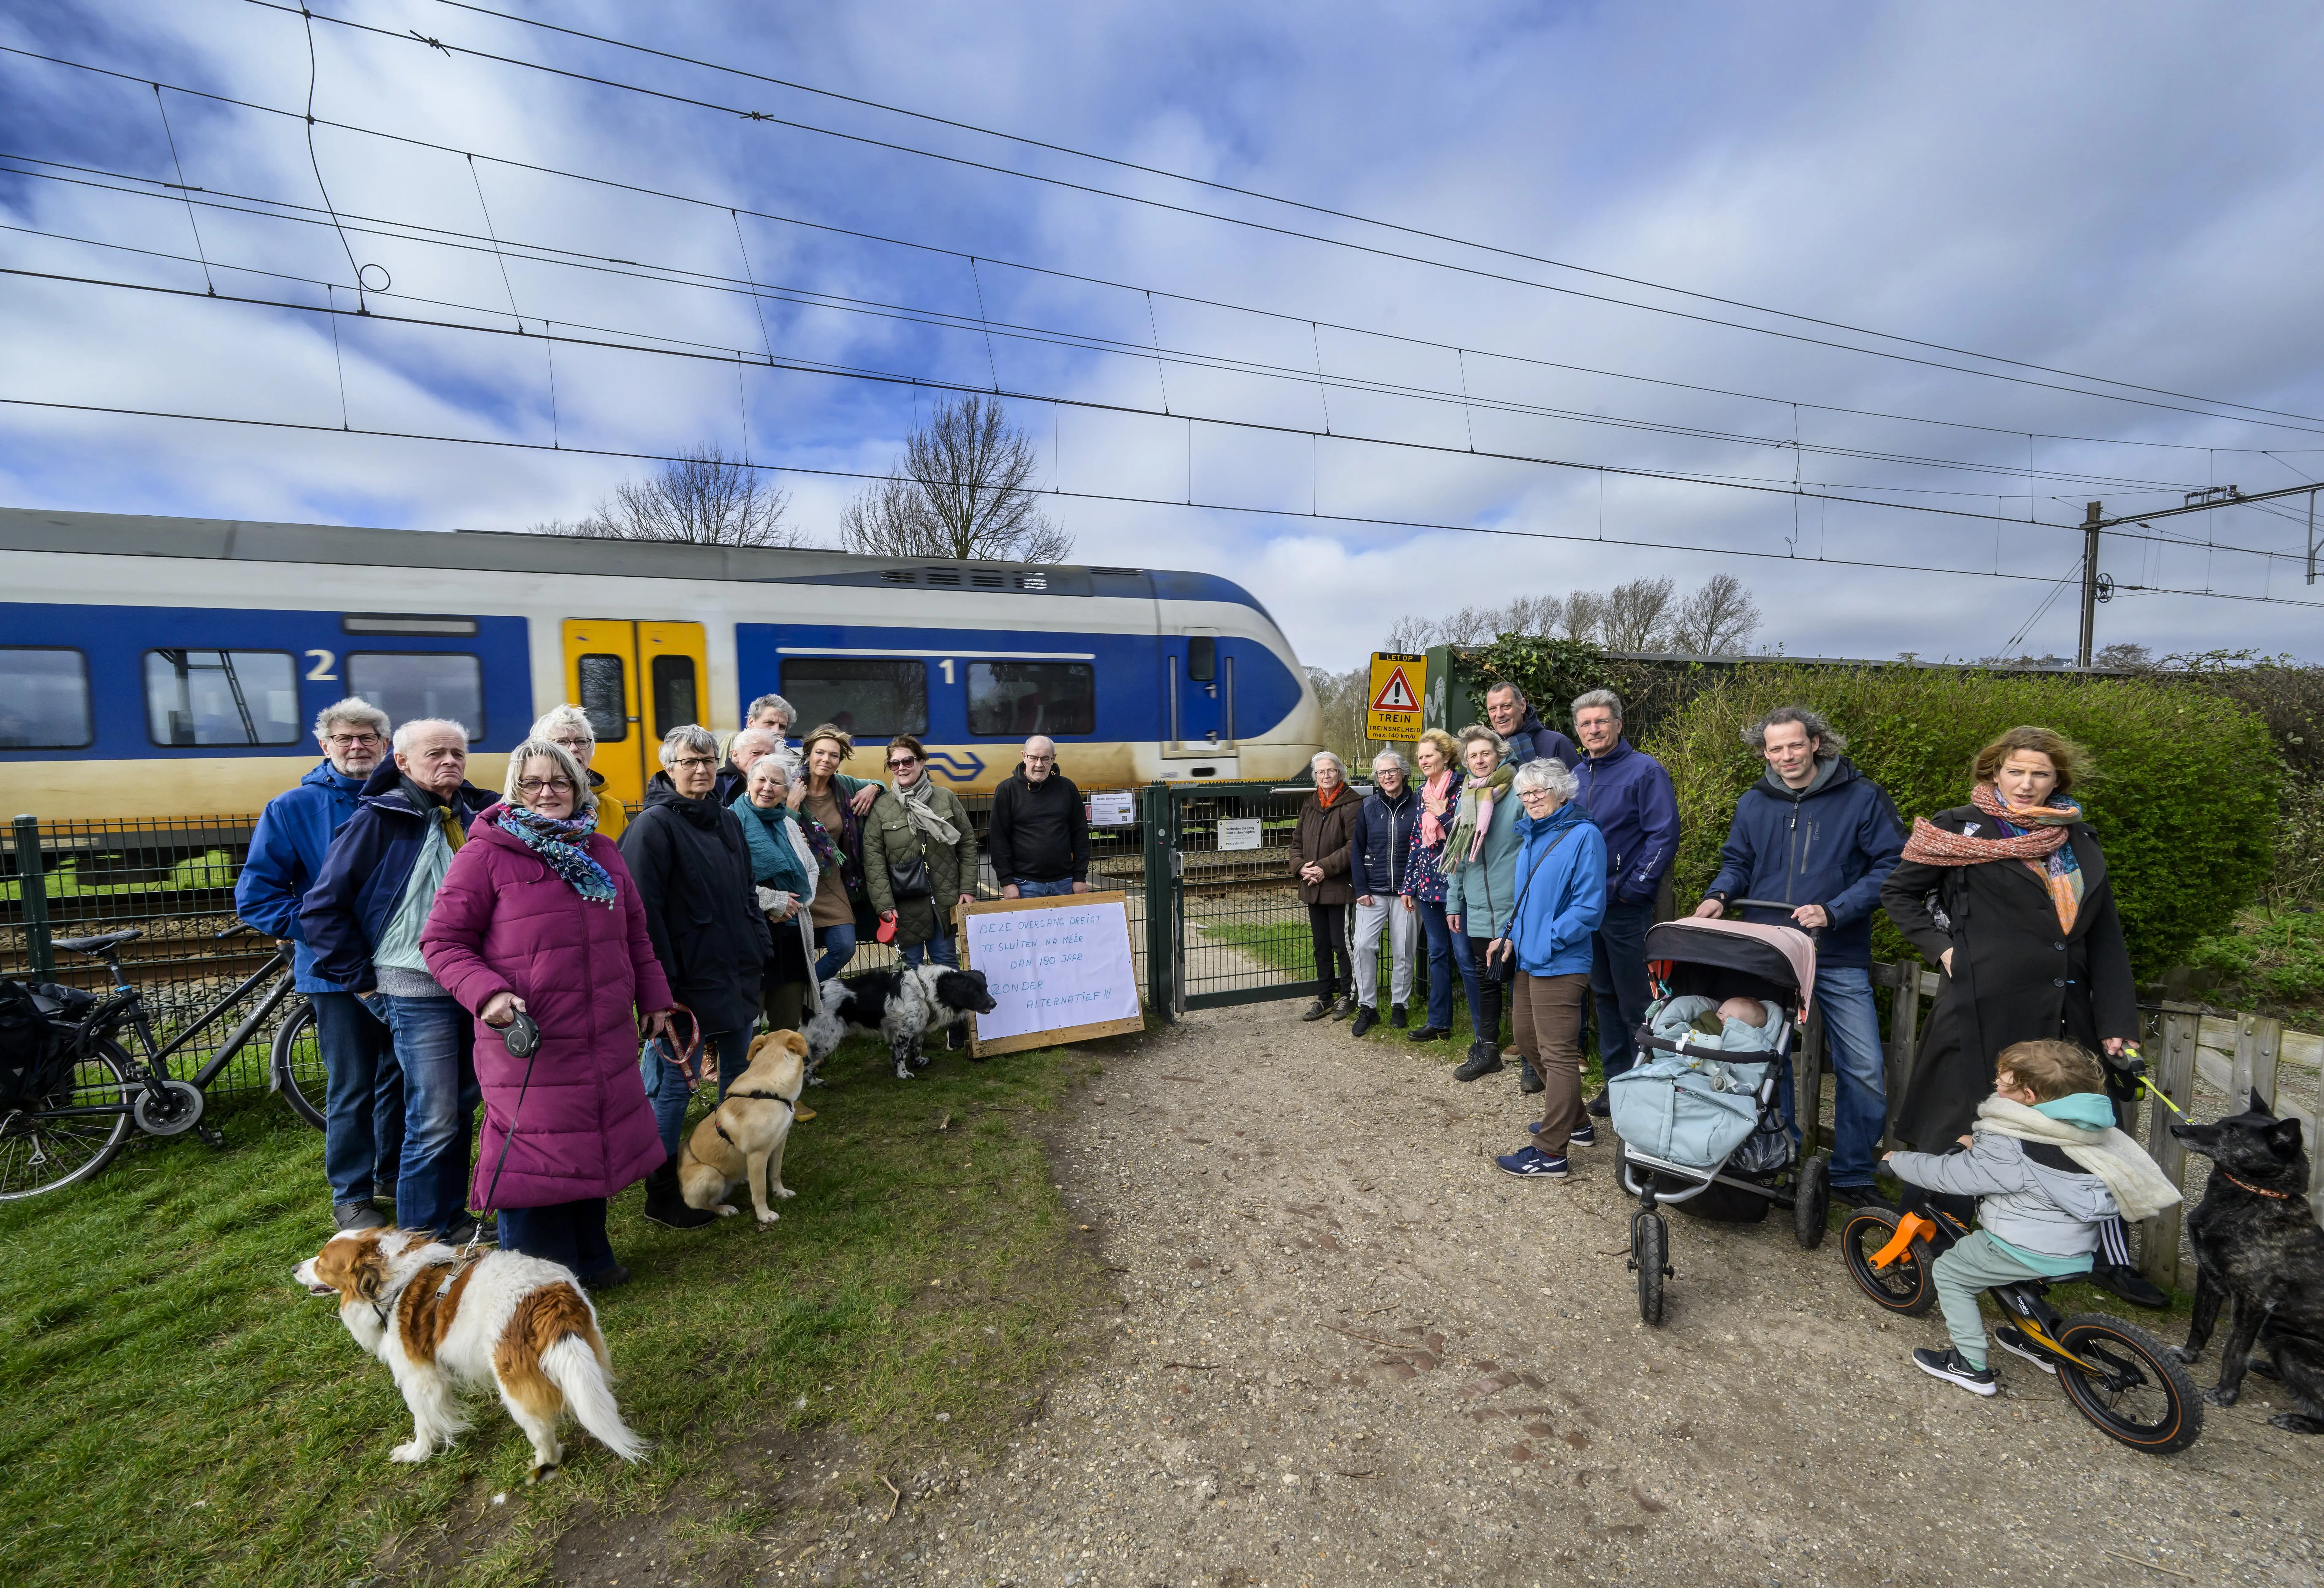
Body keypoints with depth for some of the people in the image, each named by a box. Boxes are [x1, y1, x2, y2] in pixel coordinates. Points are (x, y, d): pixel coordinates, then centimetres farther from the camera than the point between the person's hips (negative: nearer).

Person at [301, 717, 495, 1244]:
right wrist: (362, 979, -6)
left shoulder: (477, 815, 5)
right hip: (416, 991, -5)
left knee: (463, 1107, 16)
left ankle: (452, 1213, 31)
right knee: (434, 1120, -1)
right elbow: (322, 907, -7)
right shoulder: (379, 818, -9)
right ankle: (422, 1236, 16)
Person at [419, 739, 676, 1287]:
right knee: (534, 1162, 5)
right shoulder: (486, 853, -7)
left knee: (595, 1147, 18)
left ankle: (591, 1259, 38)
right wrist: (487, 994, -20)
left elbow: (635, 933, 16)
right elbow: (442, 941, -6)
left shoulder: (601, 851, 10)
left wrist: (653, 997, 16)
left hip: (605, 1041, 6)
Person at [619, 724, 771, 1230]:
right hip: (687, 979, -8)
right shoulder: (654, 825, -12)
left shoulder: (727, 821, 11)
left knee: (739, 1069, 19)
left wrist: (760, 949, 12)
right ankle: (661, 1194, 20)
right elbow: (643, 910, -17)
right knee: (674, 1082, 4)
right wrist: (661, 983, -19)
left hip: (737, 973, 8)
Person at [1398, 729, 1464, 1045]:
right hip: (1428, 884, 6)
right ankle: (1439, 1022, 20)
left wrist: (1443, 814, -19)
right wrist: (1408, 886, 14)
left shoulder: (1460, 789, -7)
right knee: (1438, 952, 12)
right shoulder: (1422, 793, 12)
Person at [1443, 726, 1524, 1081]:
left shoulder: (1518, 792, -8)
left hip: (1516, 909, -6)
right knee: (1484, 981, 15)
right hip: (1478, 909, 6)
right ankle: (1486, 1049, 28)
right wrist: (1453, 903, 15)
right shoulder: (1466, 798, 12)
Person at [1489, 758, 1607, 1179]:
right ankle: (1575, 1123, 36)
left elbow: (1589, 905, -17)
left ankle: (1550, 1153, 6)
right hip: (1528, 961, 10)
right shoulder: (1531, 837, 13)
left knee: (1558, 1055, -2)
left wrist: (1548, 942, -19)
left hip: (1559, 966, -10)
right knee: (1529, 1043, 19)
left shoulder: (1583, 835, -12)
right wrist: (1510, 936, 7)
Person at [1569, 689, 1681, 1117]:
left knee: (1636, 1003, 1)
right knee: (1604, 997, 15)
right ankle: (1616, 1081, 27)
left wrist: (1634, 887, -16)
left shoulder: (1645, 770, -8)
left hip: (1628, 907, -6)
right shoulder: (1577, 775, 10)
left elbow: (1664, 836, -14)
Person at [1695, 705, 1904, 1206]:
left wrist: (1834, 911, -17)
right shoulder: (1753, 804, 6)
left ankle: (1852, 1174, 19)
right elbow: (1736, 862, 15)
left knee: (1864, 1070, -1)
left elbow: (1891, 865, -7)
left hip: (1838, 958, -3)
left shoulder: (1861, 797, -4)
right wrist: (1719, 896, -5)